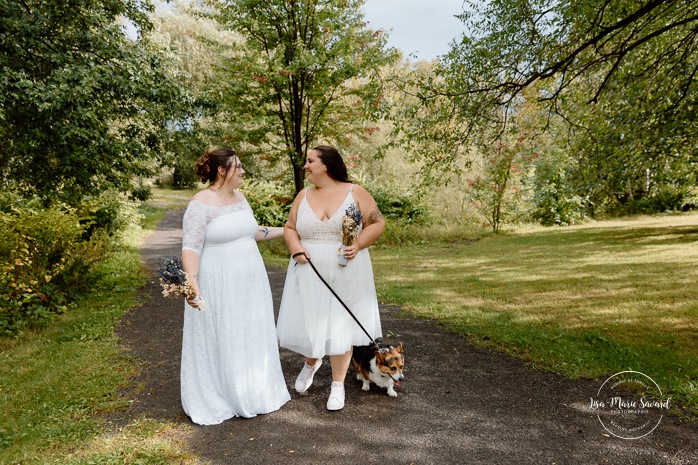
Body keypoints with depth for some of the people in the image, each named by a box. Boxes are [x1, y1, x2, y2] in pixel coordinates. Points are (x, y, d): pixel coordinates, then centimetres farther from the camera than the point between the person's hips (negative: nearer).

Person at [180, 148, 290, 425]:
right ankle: (215, 402, 24)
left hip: (249, 283, 8)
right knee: (218, 342, 5)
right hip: (217, 287, -7)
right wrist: (191, 282, -33)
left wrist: (284, 231, 24)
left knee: (249, 337, 16)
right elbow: (190, 248, -20)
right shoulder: (200, 205, -16)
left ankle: (252, 392, 34)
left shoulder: (239, 198, 8)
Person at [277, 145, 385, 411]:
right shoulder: (303, 196, 7)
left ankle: (338, 385, 22)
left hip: (345, 273, -3)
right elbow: (290, 228, 12)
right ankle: (311, 362, 42)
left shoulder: (355, 193, -3)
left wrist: (358, 244, -17)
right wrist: (295, 247, -8)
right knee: (308, 322, 9)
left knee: (340, 327, 5)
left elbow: (377, 223, -2)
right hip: (309, 274, 3)